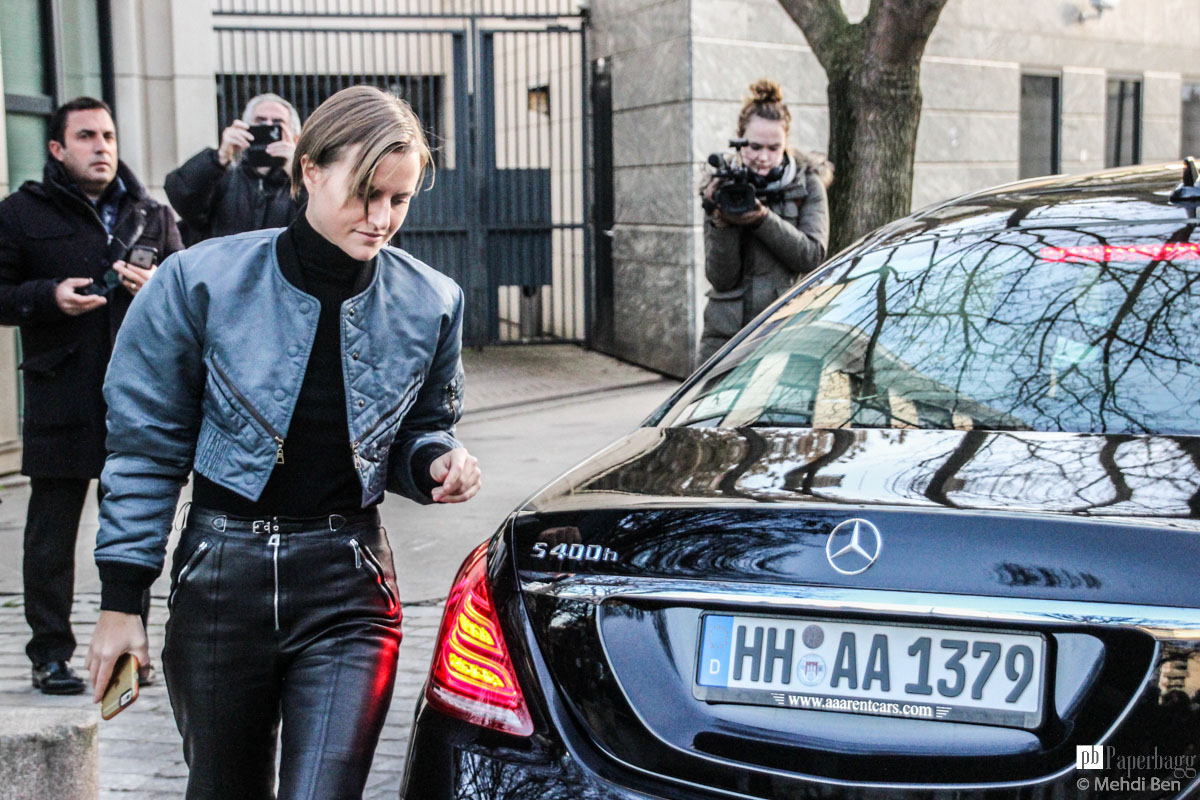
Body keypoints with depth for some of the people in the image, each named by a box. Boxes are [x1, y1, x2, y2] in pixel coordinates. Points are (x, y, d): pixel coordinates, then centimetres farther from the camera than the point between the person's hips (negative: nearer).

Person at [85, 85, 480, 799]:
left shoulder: (431, 303, -1)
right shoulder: (202, 281, -8)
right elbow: (147, 446, -1)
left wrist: (438, 464, -9)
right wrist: (121, 599, -2)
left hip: (349, 586, 0)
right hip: (220, 574, 0)